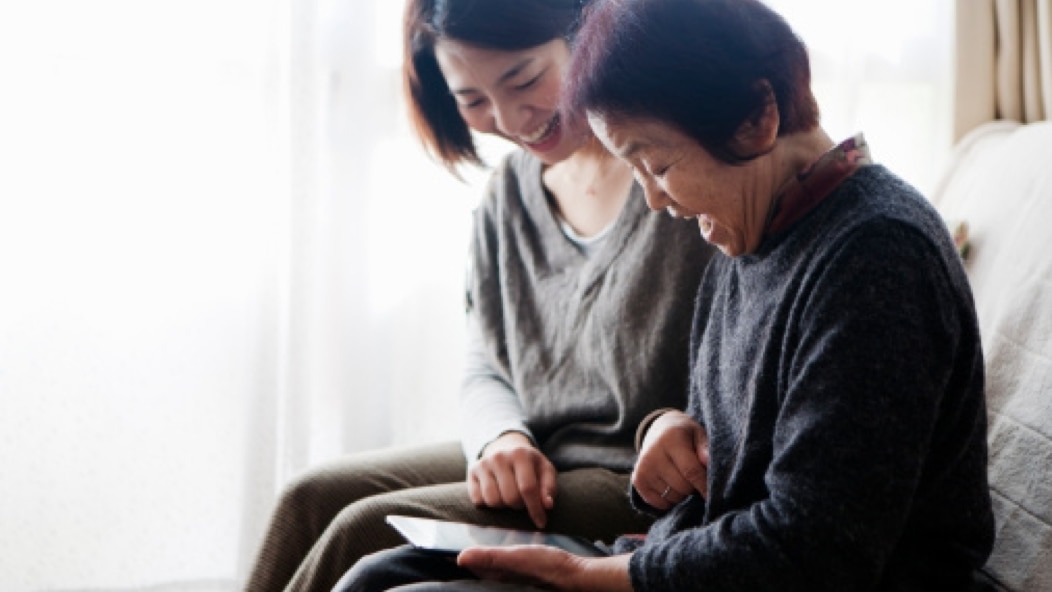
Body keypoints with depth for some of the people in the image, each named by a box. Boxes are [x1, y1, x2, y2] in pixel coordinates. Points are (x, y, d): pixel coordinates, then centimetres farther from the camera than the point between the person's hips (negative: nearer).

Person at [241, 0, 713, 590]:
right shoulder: (511, 191, 9)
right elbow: (488, 370, 12)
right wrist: (504, 441, -9)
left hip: (650, 493, -7)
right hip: (540, 459, 7)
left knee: (372, 530, -18)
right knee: (315, 498, -5)